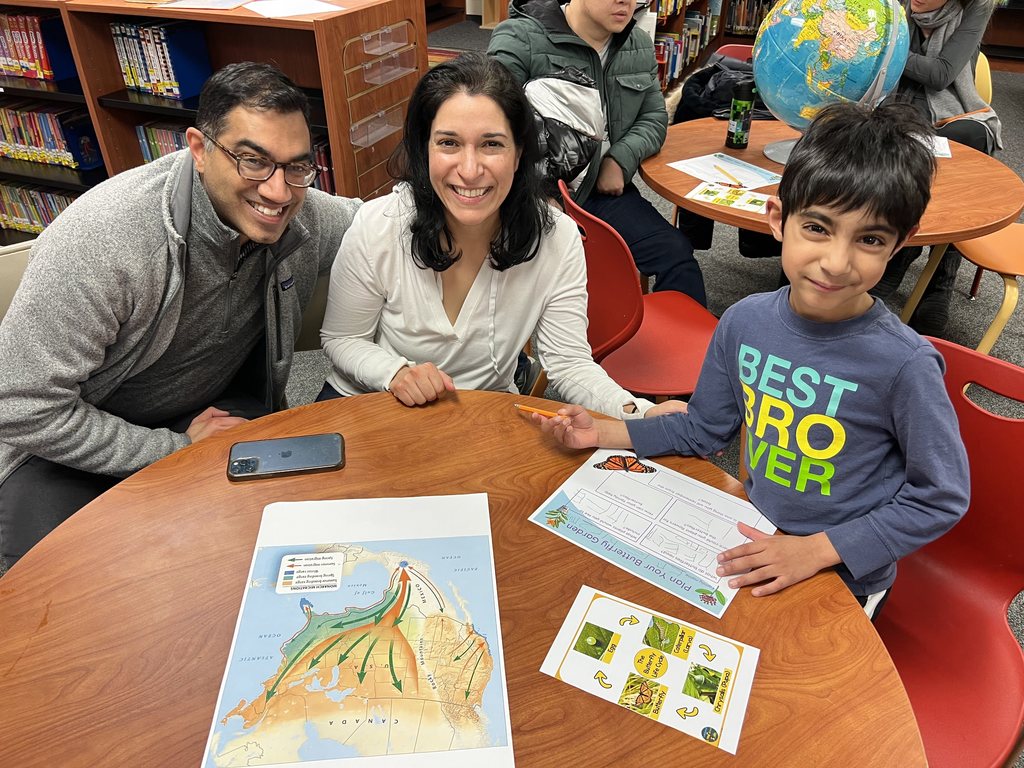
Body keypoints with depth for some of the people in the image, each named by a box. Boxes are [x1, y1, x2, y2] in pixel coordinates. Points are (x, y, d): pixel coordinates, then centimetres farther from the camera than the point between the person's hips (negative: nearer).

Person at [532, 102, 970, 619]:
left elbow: (942, 498, -13)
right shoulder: (746, 321, -12)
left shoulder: (904, 364, -25)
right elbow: (704, 429, 4)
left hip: (843, 579, -4)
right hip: (756, 546, 4)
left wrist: (818, 549, -19)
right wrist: (603, 433, -4)